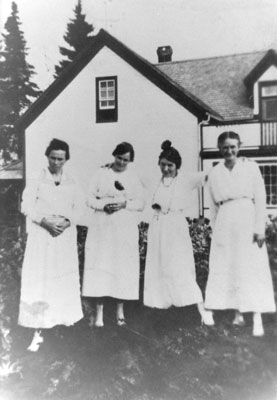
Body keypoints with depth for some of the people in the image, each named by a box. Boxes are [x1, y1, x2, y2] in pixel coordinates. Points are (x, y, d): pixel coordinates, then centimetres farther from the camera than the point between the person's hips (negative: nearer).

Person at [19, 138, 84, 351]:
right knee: (39, 281, -4)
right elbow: (27, 206, -5)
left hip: (66, 237, 3)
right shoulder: (37, 180, 0)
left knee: (65, 278, 12)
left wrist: (67, 221, -15)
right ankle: (38, 330, 0)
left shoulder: (72, 183, 7)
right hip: (41, 236, -3)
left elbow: (79, 206, 3)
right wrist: (45, 221, -18)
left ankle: (64, 316, 32)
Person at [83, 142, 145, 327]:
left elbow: (141, 203, 4)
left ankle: (120, 311, 16)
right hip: (102, 229, -1)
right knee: (100, 267, -3)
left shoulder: (134, 178, 7)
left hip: (125, 231, 1)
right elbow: (90, 198, 2)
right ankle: (99, 312, 6)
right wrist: (104, 205, -16)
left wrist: (125, 203, -14)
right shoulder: (101, 174, 5)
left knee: (123, 268, 3)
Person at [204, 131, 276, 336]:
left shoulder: (251, 167, 2)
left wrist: (260, 228, -9)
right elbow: (213, 206, 11)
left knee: (252, 269, -2)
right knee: (227, 269, 4)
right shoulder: (214, 173, 9)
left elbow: (260, 198, -2)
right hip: (225, 226, 3)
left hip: (247, 221, -3)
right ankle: (238, 313, 16)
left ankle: (257, 318, 1)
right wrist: (215, 230, 10)